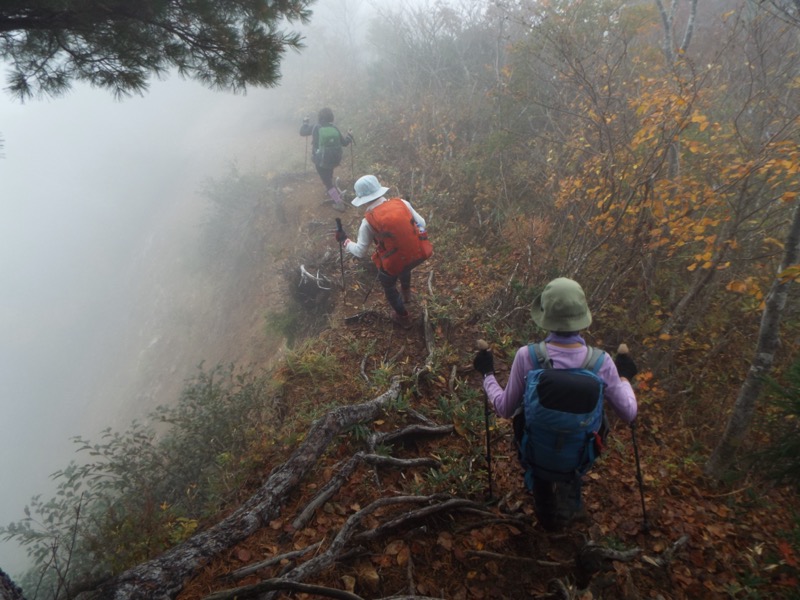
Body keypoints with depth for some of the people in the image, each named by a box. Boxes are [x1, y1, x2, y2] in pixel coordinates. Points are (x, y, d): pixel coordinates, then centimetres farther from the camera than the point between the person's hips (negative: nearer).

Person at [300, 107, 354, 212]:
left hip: (321, 160, -4)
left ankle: (339, 203, 5)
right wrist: (349, 136, 24)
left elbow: (302, 132, 3)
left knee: (327, 182, 8)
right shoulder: (335, 128, -6)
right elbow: (344, 143, 4)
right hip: (334, 159, 4)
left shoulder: (315, 128, -13)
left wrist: (305, 122, 21)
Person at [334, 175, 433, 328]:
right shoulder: (402, 203, -7)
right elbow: (421, 223, 2)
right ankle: (406, 293, 63)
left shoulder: (368, 221, -16)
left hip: (395, 263, -4)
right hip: (419, 254, 4)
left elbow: (360, 252, -8)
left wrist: (344, 241, 8)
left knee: (388, 285, 29)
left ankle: (403, 317, 44)